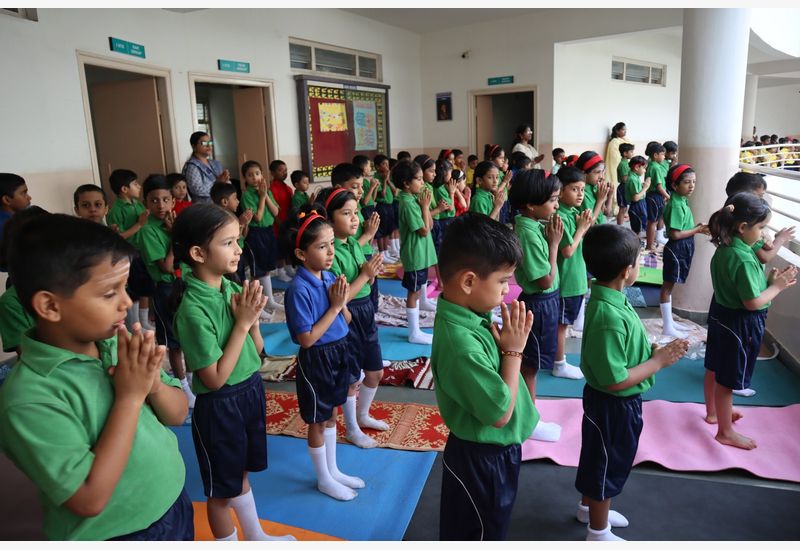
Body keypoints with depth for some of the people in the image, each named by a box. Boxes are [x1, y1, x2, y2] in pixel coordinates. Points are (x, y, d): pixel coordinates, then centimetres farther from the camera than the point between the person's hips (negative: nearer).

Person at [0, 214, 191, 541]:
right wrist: (130, 396, -26)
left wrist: (154, 385, -21)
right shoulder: (29, 398, -25)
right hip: (115, 534, -5)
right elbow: (91, 499, -24)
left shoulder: (118, 343, -9)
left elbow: (177, 415, 0)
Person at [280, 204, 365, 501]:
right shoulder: (299, 289, -24)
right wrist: (334, 306, -22)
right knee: (317, 422, 13)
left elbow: (346, 321, 6)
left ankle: (333, 470, 42)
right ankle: (324, 479, 33)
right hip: (316, 360, -7)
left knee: (331, 415, 23)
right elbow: (307, 339, -24)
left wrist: (342, 302, -14)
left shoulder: (330, 277, -2)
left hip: (338, 353, 7)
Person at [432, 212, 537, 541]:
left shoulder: (471, 316, -7)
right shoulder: (460, 342, -37)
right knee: (476, 534, 18)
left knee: (489, 529, 32)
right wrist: (513, 350, -23)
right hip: (480, 460, -8)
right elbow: (500, 412, -27)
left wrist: (509, 344, -7)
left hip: (493, 451, 8)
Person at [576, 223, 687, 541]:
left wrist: (656, 351, -2)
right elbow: (615, 380, -30)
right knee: (609, 465, 12)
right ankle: (598, 533, 34)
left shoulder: (607, 298, -4)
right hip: (614, 405, -9)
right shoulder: (610, 317, -35)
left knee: (598, 459, 27)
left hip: (608, 402, 9)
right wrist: (659, 362, -20)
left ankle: (589, 507, 50)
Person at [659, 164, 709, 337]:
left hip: (682, 248, 10)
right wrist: (697, 230, -16)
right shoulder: (676, 205, -21)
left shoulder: (681, 201, 8)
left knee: (669, 285, 16)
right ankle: (668, 327, 7)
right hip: (677, 249, -10)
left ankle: (669, 321, 27)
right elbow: (675, 234, -25)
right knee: (668, 285, -1)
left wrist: (696, 227, 2)